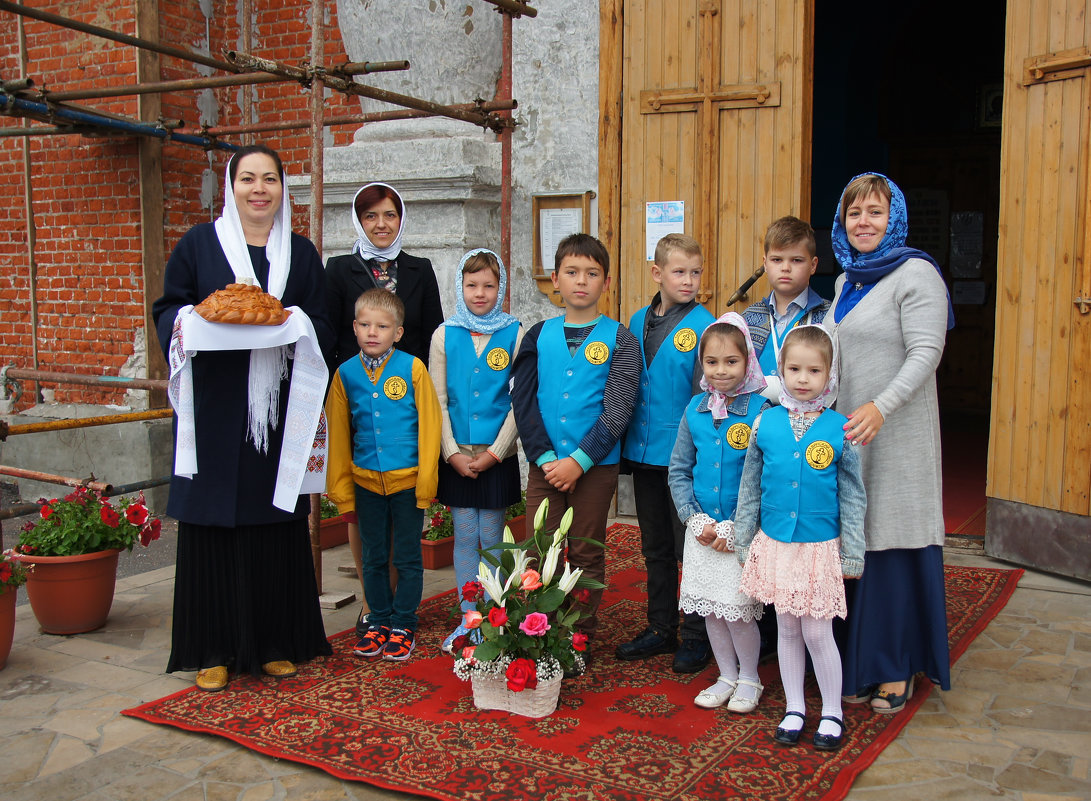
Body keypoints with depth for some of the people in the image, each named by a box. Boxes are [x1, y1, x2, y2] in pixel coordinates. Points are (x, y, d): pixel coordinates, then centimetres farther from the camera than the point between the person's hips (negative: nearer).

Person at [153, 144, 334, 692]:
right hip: (214, 408, -1)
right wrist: (196, 319, -15)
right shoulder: (199, 243, 7)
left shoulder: (302, 253, 12)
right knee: (214, 524, 0)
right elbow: (167, 311, 7)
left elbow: (323, 324, 9)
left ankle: (275, 643, 17)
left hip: (277, 410, 2)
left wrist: (291, 321, -12)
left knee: (276, 524, 4)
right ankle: (215, 651, 11)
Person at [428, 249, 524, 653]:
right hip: (457, 456, 2)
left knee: (491, 537, 5)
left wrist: (494, 453, -10)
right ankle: (468, 618, 20)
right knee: (464, 536, 8)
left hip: (497, 456, -2)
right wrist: (452, 453, -6)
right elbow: (437, 401, 1)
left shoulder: (515, 335, -3)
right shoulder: (445, 335, 3)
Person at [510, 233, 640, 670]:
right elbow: (523, 401, 1)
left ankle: (581, 642, 20)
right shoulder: (539, 336, 7)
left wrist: (578, 461, -15)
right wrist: (544, 458, -10)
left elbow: (617, 411, -8)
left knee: (587, 555, 8)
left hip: (595, 466, -2)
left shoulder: (619, 339, -1)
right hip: (544, 465, 2)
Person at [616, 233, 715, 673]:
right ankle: (660, 629, 30)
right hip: (643, 451, 6)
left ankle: (696, 636, 18)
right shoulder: (638, 322, 8)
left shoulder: (704, 325, -9)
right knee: (655, 548, 16)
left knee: (689, 548, 4)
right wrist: (628, 441, 12)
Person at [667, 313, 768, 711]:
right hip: (702, 531, 4)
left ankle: (749, 679, 22)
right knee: (710, 608, 12)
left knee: (737, 608, -2)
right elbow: (678, 470, 8)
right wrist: (696, 519, -4)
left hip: (743, 531, -4)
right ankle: (727, 676, 32)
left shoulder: (760, 410, -10)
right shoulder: (695, 410, 3)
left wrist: (735, 528, -14)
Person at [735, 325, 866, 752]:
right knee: (787, 628, 13)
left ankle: (832, 712, 22)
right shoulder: (765, 423, -2)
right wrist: (744, 541, 8)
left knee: (817, 632, 2)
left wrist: (852, 553, -1)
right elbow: (750, 487, 6)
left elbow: (852, 496, -1)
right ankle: (794, 708, 28)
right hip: (775, 544, 2)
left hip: (820, 547, -2)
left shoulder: (840, 429, -7)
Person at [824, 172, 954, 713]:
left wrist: (880, 407, -27)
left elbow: (926, 353, -15)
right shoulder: (846, 282, 17)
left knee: (893, 546, -2)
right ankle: (862, 666, 20)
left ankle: (898, 669, 11)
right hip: (846, 433, 7)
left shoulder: (915, 273, -7)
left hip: (897, 437, -7)